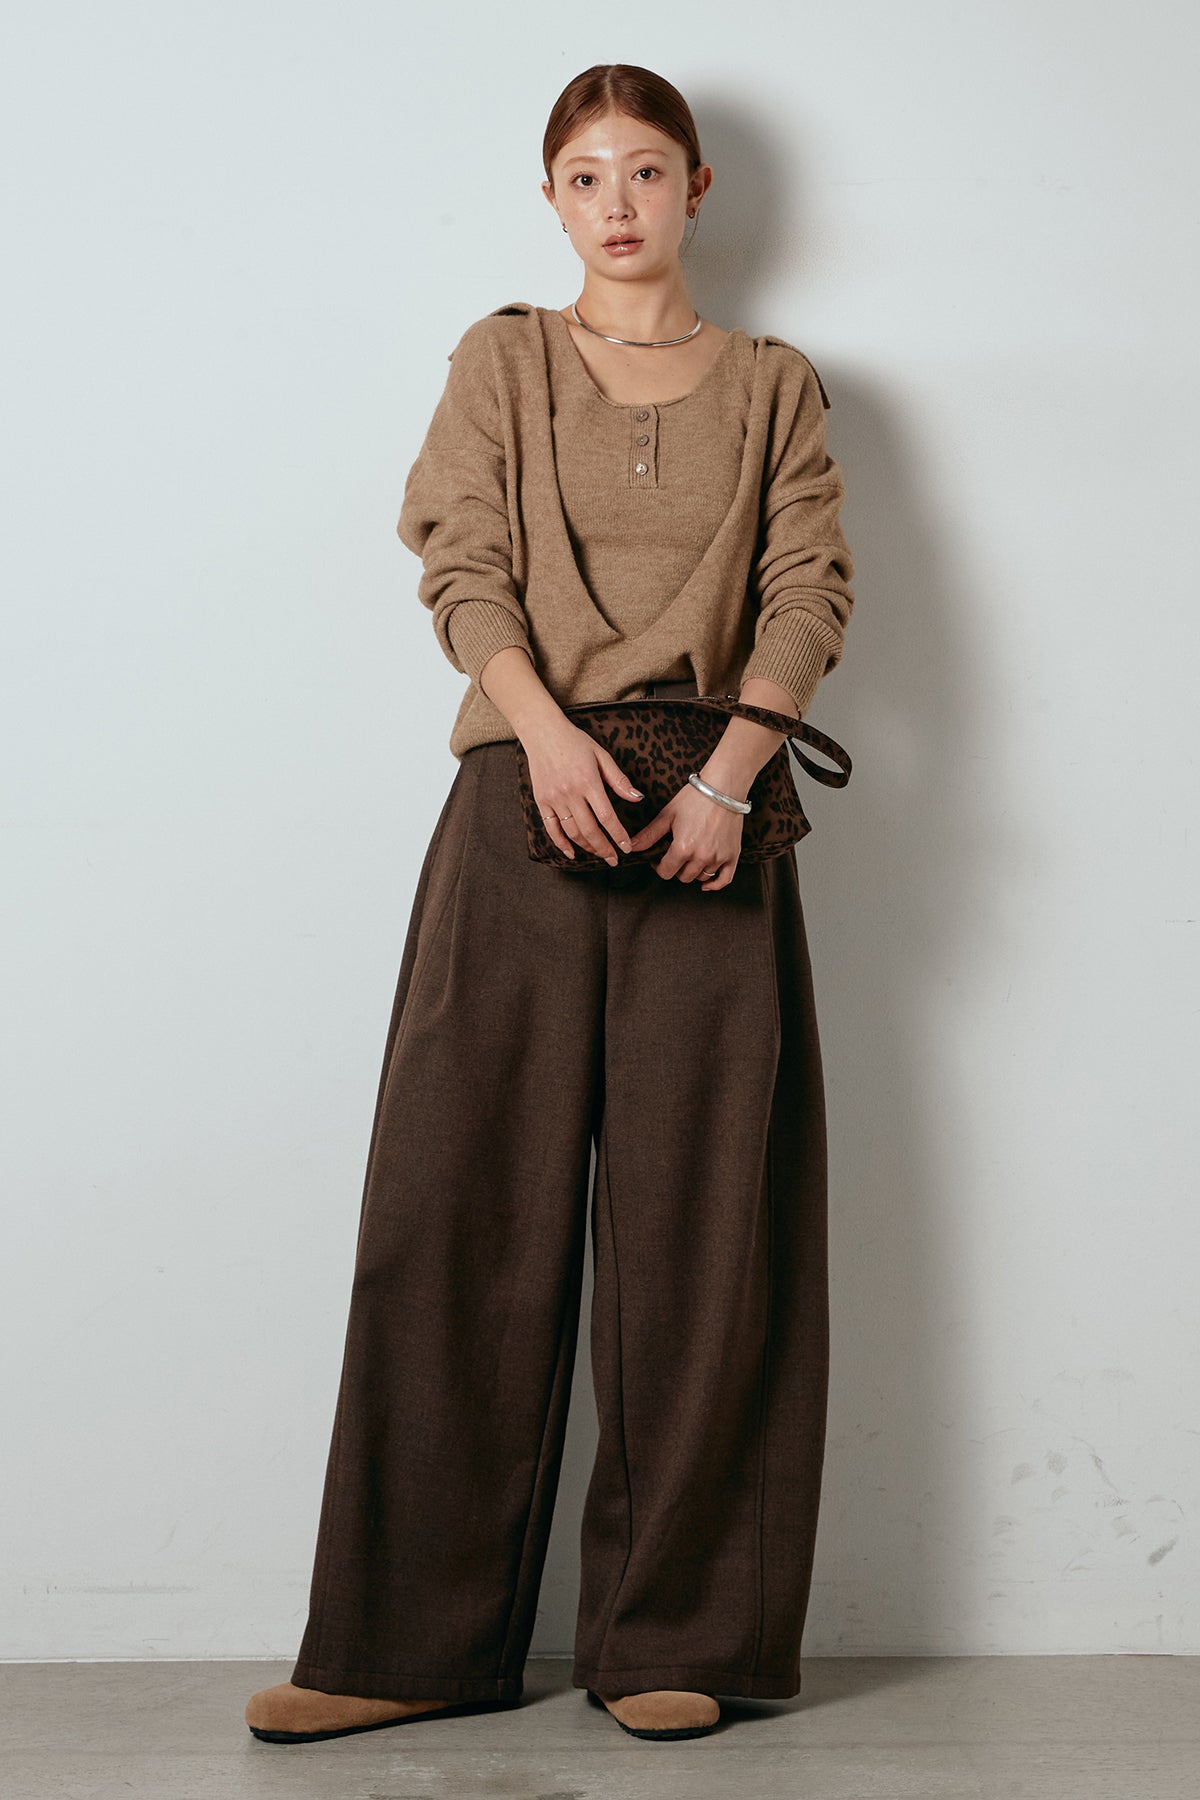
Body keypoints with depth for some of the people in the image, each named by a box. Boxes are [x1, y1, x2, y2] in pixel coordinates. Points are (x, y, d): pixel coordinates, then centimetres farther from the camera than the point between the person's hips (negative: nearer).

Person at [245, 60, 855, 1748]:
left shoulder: (775, 386, 15)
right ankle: (414, 1640, 5)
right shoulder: (502, 360, 14)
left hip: (707, 823, 1)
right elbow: (464, 566, 1)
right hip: (524, 805, 0)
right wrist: (547, 729, -17)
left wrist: (730, 773, -13)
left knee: (692, 1222, -1)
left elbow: (809, 588, 3)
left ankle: (672, 1638, 8)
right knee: (464, 1200, -2)